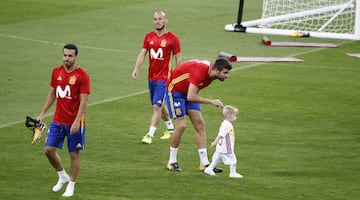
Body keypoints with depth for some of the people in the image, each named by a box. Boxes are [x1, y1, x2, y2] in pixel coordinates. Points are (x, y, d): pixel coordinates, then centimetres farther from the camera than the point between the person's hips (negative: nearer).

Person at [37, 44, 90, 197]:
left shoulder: (82, 75, -13)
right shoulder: (56, 72, 5)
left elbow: (83, 101, -15)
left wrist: (77, 121, -22)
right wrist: (43, 113, 13)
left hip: (75, 123, -5)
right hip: (57, 120, 5)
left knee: (74, 154, 3)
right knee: (49, 149, 0)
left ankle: (71, 186, 17)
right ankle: (62, 176, 23)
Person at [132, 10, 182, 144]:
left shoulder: (172, 38, -7)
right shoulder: (149, 37, 6)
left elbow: (178, 58, -2)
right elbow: (142, 53, 2)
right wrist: (136, 68, -13)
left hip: (164, 78, -6)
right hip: (151, 77, 6)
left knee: (157, 106, -12)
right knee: (159, 106, 17)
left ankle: (150, 135, -12)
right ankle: (170, 129, 36)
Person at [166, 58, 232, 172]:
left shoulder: (211, 73, -8)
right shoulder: (200, 71, -35)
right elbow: (190, 97, -38)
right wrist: (211, 101, -34)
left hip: (189, 92, 8)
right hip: (175, 89, -8)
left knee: (199, 123, -2)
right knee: (181, 125, -15)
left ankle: (204, 163, -1)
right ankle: (172, 162, 1)